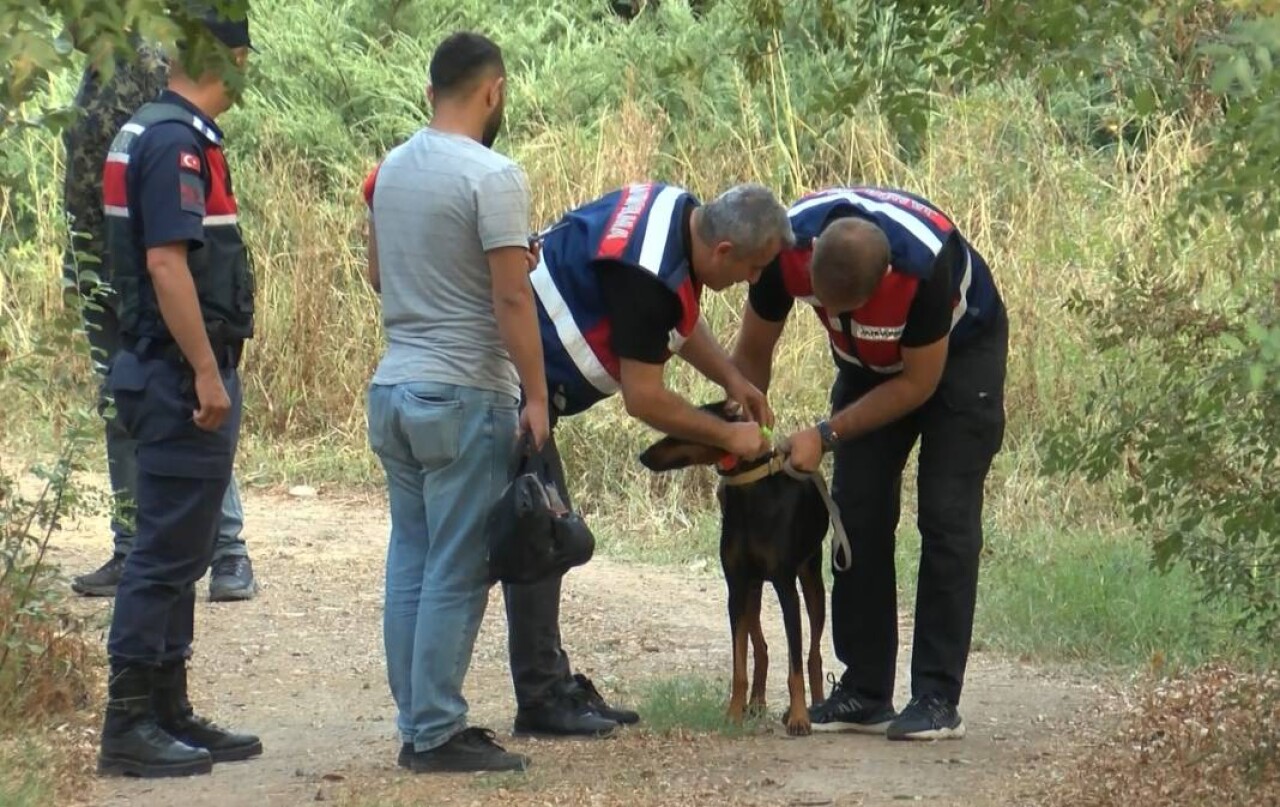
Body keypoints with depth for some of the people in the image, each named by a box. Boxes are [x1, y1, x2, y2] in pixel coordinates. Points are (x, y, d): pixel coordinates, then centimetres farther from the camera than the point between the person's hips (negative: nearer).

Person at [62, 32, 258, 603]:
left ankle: (229, 554, -1)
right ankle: (131, 552, 16)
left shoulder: (156, 73, -12)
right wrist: (77, 272, 18)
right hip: (105, 287, 8)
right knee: (121, 417, 11)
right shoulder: (93, 79, 12)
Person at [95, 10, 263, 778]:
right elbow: (166, 264, -24)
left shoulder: (158, 133, 15)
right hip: (183, 376, -10)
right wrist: (207, 375, -22)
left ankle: (169, 712, 20)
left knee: (180, 551, 14)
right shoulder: (176, 143, -17)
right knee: (168, 552, -7)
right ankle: (130, 724, -4)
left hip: (175, 375, 10)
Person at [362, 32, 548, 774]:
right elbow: (512, 300, -16)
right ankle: (437, 735, -2)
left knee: (412, 563, 12)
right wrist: (536, 398, -10)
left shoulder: (391, 170, 9)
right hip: (464, 394, -8)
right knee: (457, 573, -3)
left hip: (394, 387, 8)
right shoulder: (492, 177, -14)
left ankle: (418, 725, 15)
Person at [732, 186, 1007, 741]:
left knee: (946, 516, -14)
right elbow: (752, 353, -12)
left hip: (959, 352, -4)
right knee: (857, 512, -4)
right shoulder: (789, 245, -30)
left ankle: (938, 699, -13)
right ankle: (864, 693, 2)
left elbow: (918, 383, -26)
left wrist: (826, 435, -26)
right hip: (871, 361, 4)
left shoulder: (926, 263, -41)